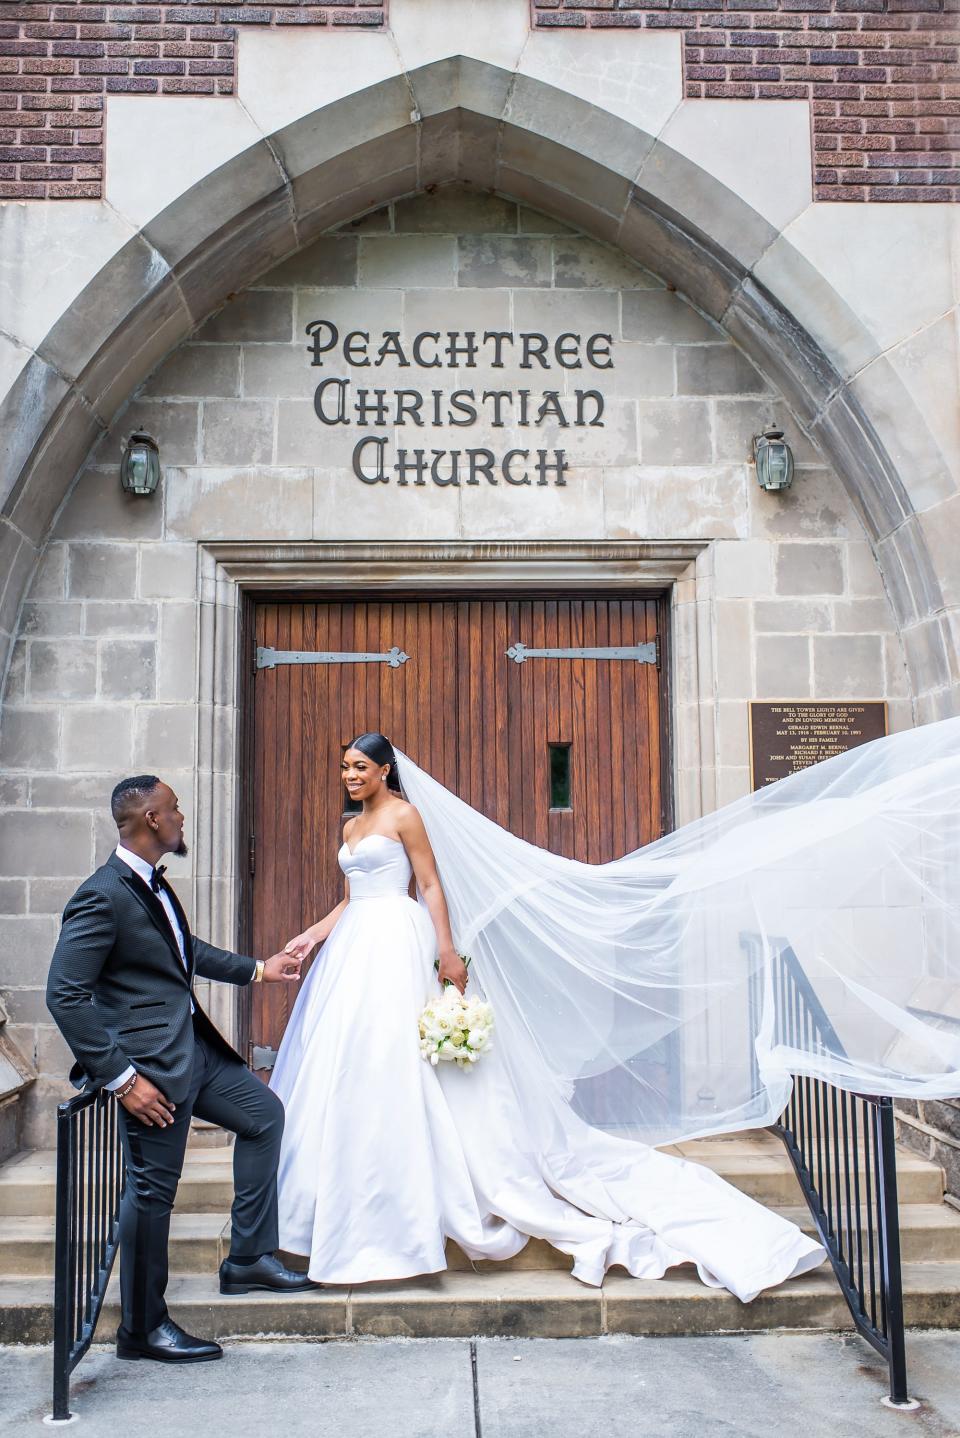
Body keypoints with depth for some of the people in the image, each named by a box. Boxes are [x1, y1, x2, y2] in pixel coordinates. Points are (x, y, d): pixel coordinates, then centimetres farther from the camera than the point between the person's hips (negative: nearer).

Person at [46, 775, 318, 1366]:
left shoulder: (153, 883, 8)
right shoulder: (103, 897, -20)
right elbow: (65, 995, -22)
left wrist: (258, 969, 32)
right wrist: (121, 1077, -23)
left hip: (194, 1047, 10)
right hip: (151, 1061, -10)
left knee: (264, 1112, 17)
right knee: (152, 1188, 1)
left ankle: (250, 1258, 27)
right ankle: (143, 1329, 19)